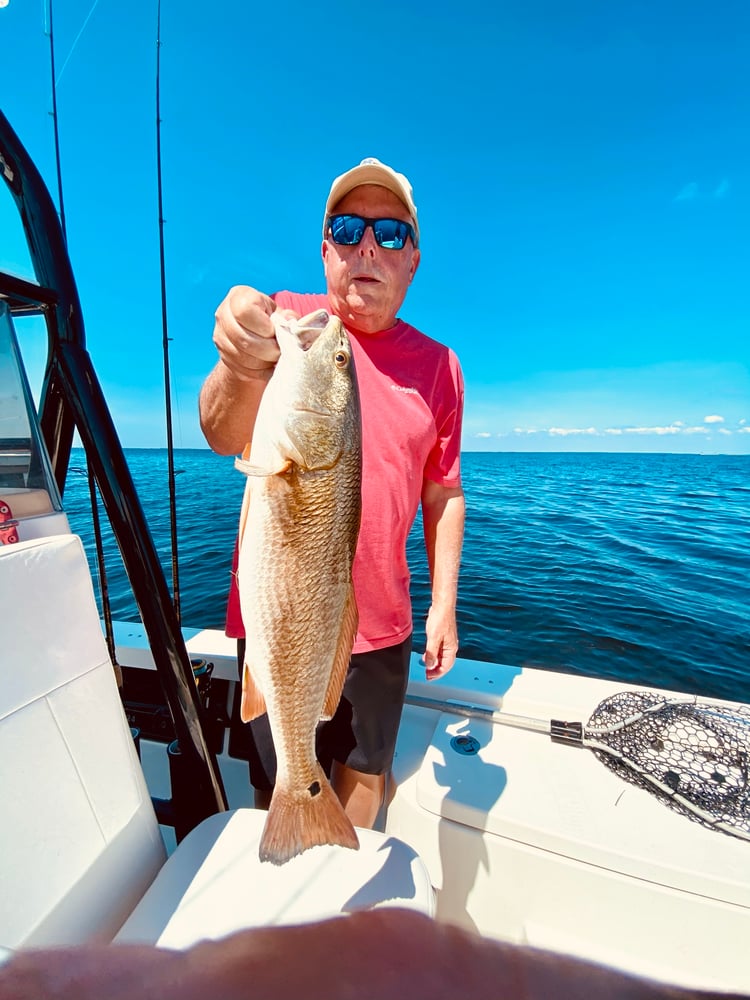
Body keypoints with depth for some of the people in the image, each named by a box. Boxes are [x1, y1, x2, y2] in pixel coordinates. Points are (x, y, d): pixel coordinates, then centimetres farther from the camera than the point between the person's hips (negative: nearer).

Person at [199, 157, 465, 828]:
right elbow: (223, 436, -18)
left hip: (379, 626, 3)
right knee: (280, 791, 17)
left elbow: (444, 494, 6)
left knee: (365, 775, 22)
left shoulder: (437, 365, 3)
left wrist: (445, 603, 3)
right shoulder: (285, 320, -4)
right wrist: (241, 371, -40)